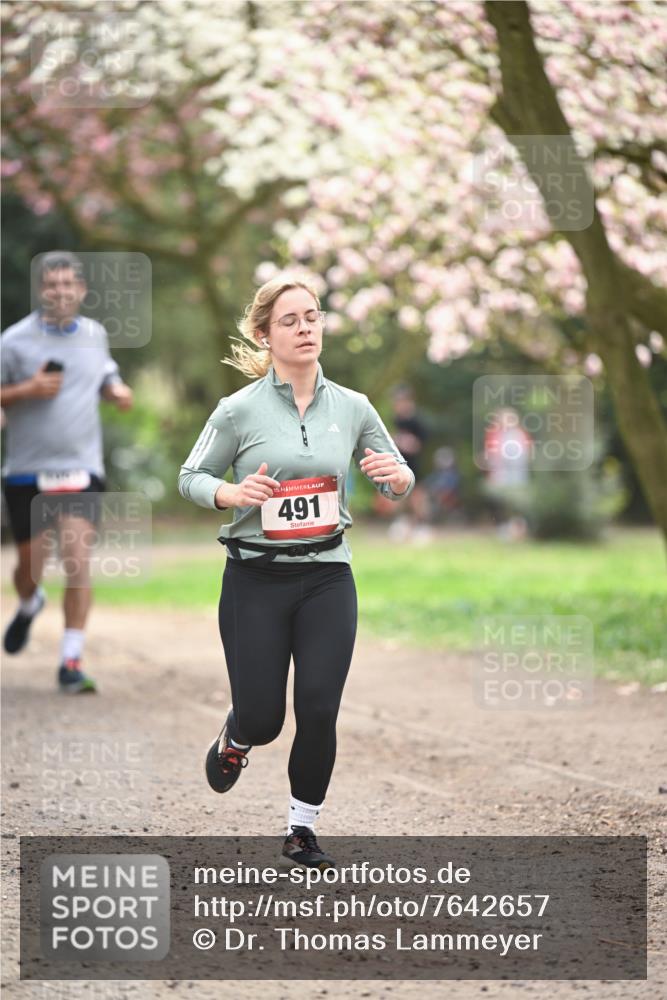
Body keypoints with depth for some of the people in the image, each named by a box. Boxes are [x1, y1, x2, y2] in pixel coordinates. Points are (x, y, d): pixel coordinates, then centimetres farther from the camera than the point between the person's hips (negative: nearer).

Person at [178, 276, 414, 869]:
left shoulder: (351, 407, 3)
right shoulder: (240, 410, -6)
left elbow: (399, 479, 13)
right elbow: (191, 477, 2)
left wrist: (396, 476, -11)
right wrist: (231, 493, -19)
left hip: (327, 579, 2)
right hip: (256, 579, -2)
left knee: (319, 711, -6)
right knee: (262, 718, 0)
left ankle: (302, 831, 13)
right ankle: (236, 741, 38)